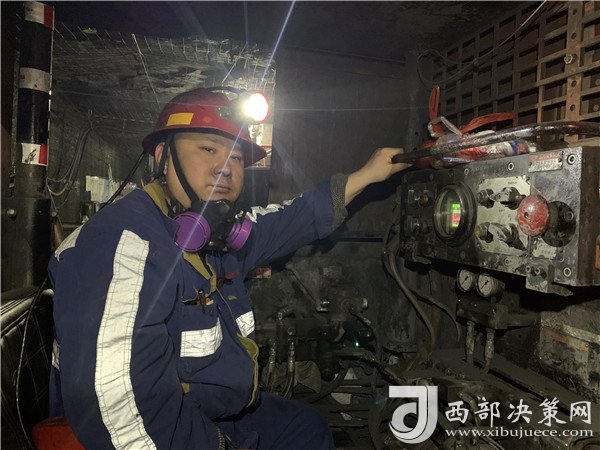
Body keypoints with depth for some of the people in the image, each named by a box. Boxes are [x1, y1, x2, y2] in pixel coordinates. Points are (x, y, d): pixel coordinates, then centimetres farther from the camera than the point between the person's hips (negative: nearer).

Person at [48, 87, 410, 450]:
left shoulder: (214, 236, -1)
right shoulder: (125, 243, -27)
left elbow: (289, 222, 14)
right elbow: (115, 403, -35)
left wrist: (368, 174, 17)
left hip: (216, 416, 8)